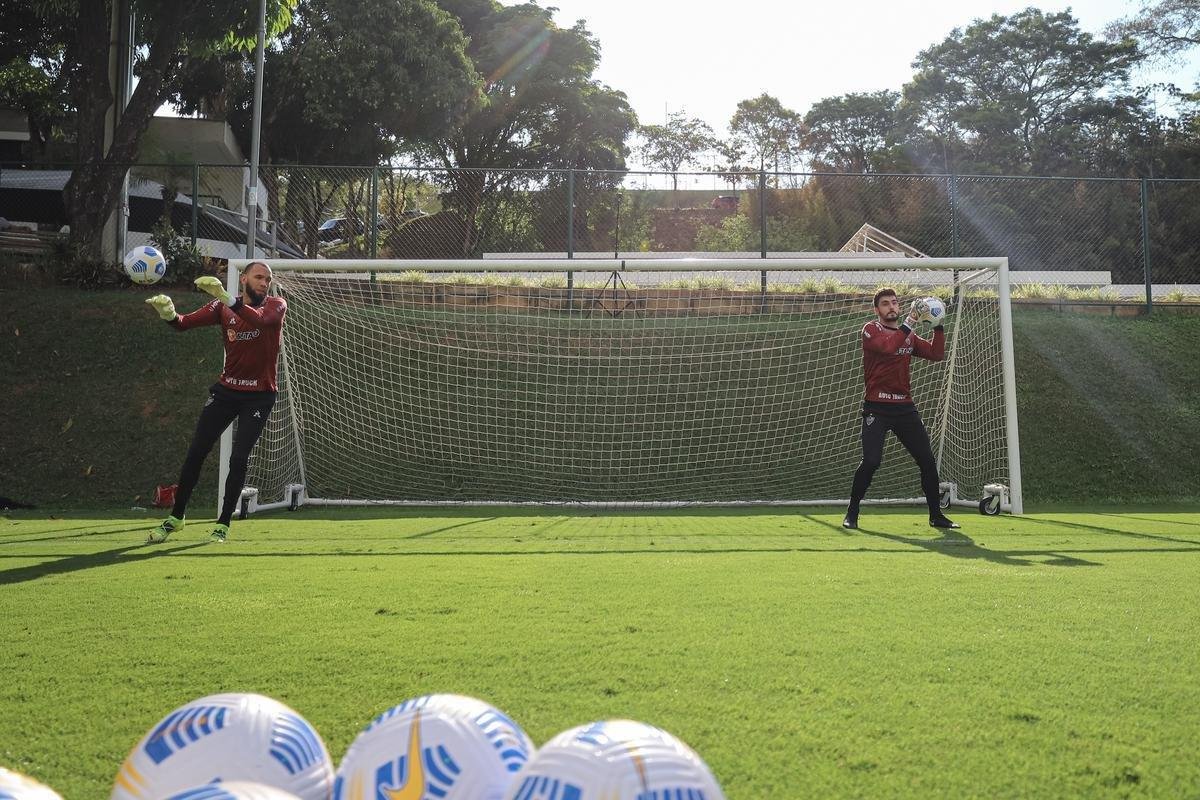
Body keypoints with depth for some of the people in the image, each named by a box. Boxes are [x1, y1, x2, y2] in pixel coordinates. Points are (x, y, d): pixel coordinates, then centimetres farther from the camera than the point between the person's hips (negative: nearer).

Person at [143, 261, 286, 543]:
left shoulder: (277, 306, -9)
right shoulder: (223, 307, -2)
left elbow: (259, 319, -32)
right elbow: (185, 323, -15)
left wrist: (225, 298, -48)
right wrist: (170, 314, -40)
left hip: (259, 396, -2)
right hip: (226, 390, 3)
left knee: (239, 459, -7)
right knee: (195, 454, 3)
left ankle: (224, 523, 8)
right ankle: (176, 517, 19)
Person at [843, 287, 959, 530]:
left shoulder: (909, 336, 15)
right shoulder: (871, 329, -2)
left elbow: (936, 354, 6)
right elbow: (887, 346, -22)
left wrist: (938, 326, -3)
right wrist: (910, 321, -24)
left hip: (905, 408, 5)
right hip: (877, 408, -5)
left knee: (927, 460, 4)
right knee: (871, 460, -18)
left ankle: (936, 515, 17)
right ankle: (852, 513, -3)